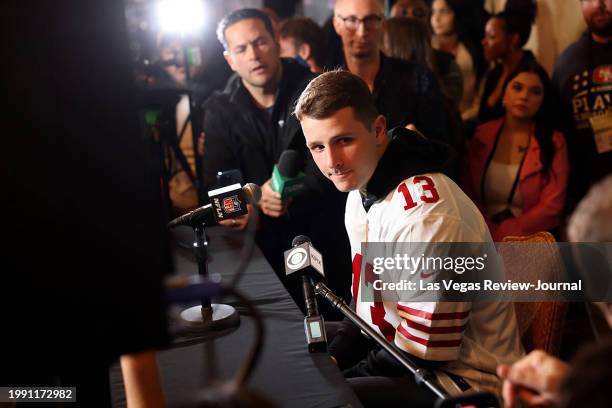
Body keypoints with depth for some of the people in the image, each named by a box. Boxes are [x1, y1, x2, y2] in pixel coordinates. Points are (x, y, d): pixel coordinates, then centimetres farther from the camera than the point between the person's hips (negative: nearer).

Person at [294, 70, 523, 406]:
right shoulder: (360, 192, 3)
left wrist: (338, 377, -14)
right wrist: (331, 357, -2)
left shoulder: (425, 212, -27)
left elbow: (423, 351, -22)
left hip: (461, 377, -8)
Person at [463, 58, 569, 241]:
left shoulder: (554, 142, 1)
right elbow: (468, 193, 7)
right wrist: (487, 231, -10)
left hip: (528, 240, -2)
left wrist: (500, 234, -13)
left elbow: (551, 207, -6)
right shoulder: (481, 135, 8)